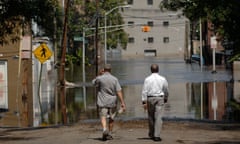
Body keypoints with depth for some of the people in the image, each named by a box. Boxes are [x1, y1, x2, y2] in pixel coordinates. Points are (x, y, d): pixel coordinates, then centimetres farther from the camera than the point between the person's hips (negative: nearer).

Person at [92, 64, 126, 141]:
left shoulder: (100, 78, -6)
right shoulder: (114, 79, -3)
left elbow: (94, 82, 18)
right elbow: (119, 91, -8)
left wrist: (99, 75, 15)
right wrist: (122, 102, -9)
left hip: (102, 102, -2)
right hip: (112, 102, 2)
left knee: (103, 117, -6)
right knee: (111, 118, 14)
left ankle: (104, 129, -32)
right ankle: (109, 134, 22)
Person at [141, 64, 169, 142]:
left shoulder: (147, 79, -3)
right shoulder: (162, 79, 2)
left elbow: (145, 91, -7)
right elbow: (166, 90, 12)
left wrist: (144, 102, -6)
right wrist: (165, 98, 27)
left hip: (150, 99, 0)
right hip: (159, 98, 0)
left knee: (151, 117, 15)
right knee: (158, 117, -3)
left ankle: (151, 134, 29)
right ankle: (156, 136, -10)